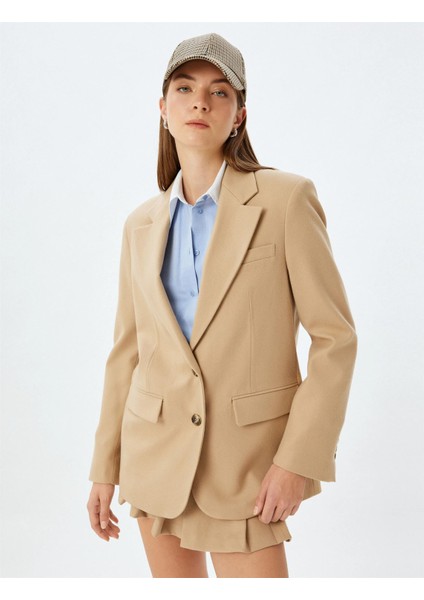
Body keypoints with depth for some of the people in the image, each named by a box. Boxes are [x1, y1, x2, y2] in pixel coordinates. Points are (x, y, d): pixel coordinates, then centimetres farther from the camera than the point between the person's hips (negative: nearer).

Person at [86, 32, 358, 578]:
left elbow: (335, 335, -9)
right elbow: (127, 350, 11)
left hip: (245, 463, -4)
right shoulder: (142, 224, 6)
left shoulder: (286, 198, -8)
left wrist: (298, 458, -15)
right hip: (155, 453, 4)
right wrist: (105, 467, 11)